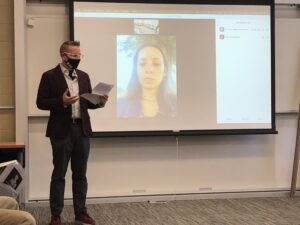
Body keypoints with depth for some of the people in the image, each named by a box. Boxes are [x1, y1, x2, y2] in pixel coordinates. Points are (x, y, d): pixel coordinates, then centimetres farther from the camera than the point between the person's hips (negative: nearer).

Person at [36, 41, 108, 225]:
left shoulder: (84, 76, 12)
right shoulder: (50, 76, -5)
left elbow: (88, 102, 14)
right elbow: (41, 102, -8)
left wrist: (100, 102, -7)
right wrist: (61, 101, -22)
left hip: (82, 130, 5)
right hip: (62, 131, -5)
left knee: (80, 174, 10)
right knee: (59, 174, 2)